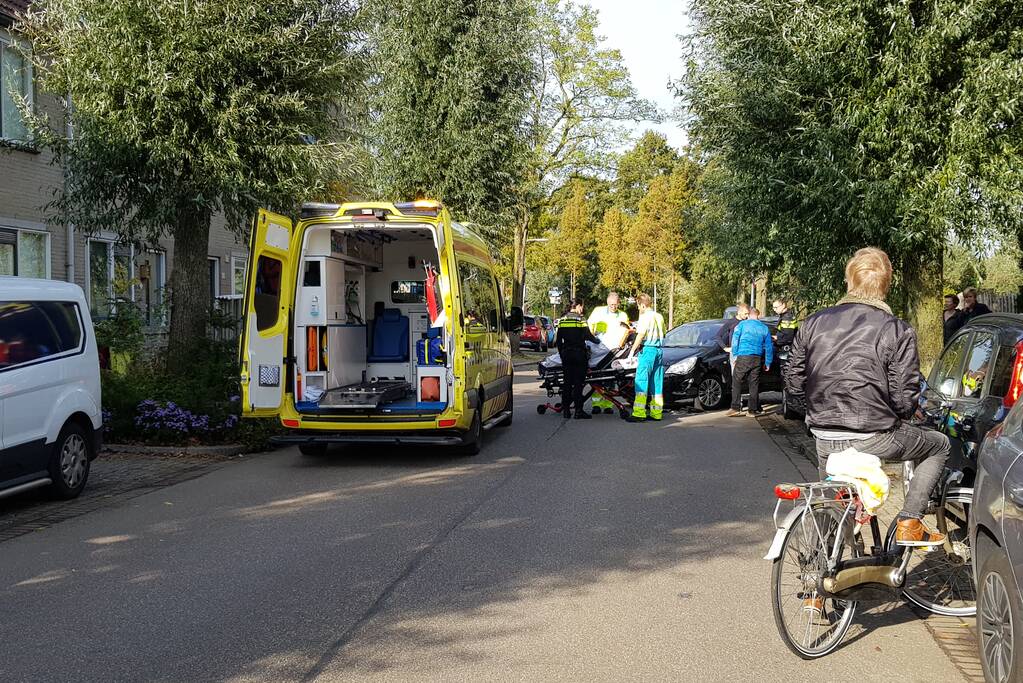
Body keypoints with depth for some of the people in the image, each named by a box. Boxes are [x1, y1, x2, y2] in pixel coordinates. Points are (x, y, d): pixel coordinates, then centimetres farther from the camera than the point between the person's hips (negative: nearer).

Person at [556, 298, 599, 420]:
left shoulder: (562, 321, 6)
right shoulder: (580, 320, -8)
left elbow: (558, 341, 8)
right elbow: (588, 336, -5)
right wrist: (597, 340, 15)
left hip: (566, 354, 5)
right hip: (579, 353, -5)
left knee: (567, 382, 9)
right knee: (578, 382, -1)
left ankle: (566, 410, 10)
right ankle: (578, 411, -2)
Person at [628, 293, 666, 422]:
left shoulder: (645, 317, -8)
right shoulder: (659, 317, 15)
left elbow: (641, 335, -13)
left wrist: (633, 350, -7)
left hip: (648, 349, -8)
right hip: (659, 349, 8)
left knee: (641, 380, -9)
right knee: (657, 382, 10)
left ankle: (639, 413, -15)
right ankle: (657, 412, 11)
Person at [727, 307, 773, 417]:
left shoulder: (742, 324, 4)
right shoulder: (764, 328, 14)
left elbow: (735, 340, -2)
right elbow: (769, 347, 16)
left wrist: (735, 354, 2)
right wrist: (768, 363, 21)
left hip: (743, 356, -3)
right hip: (757, 359, 3)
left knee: (737, 382, 1)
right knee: (754, 384, 7)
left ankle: (736, 408, -7)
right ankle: (753, 409, 7)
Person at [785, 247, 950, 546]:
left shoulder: (813, 323, 1)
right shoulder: (898, 331, -10)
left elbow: (793, 383, 5)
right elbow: (905, 398, -11)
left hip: (825, 439, 4)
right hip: (875, 437, -4)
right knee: (939, 445, 23)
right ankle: (910, 523, 15)